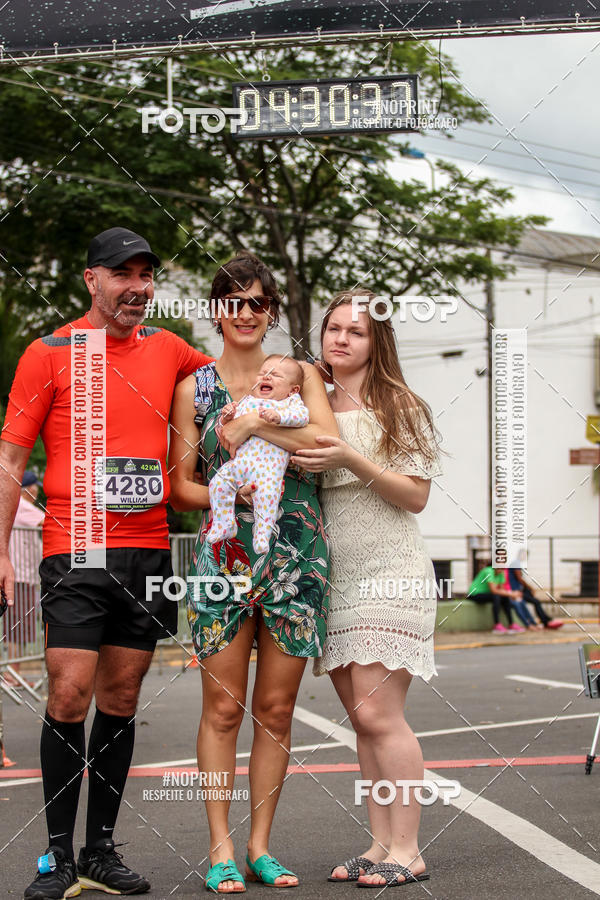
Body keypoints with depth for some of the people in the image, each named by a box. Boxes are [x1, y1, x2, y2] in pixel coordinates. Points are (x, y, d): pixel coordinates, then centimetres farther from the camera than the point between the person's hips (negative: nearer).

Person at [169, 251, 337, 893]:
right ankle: (221, 848, 5)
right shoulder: (193, 388, 8)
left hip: (297, 556, 1)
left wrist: (255, 423, -12)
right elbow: (180, 486, 7)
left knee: (276, 709, 4)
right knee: (223, 708, -2)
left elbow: (331, 443, -8)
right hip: (223, 554, -1)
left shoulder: (300, 376, 10)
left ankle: (260, 845, 12)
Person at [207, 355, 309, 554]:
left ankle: (262, 532, -16)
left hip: (268, 464, -5)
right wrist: (226, 417, 4)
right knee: (218, 483, -13)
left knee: (266, 491, -28)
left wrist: (279, 416, -24)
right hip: (238, 461, 5)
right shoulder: (246, 401, 25)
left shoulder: (290, 402, 13)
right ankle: (224, 525, 2)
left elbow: (302, 415, -8)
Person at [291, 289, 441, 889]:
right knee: (361, 717, 5)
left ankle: (406, 851, -7)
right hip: (332, 580, 6)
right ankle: (380, 844, 10)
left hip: (389, 576, -6)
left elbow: (416, 496, -6)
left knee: (377, 712, -12)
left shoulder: (398, 406, -1)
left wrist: (351, 460, -18)